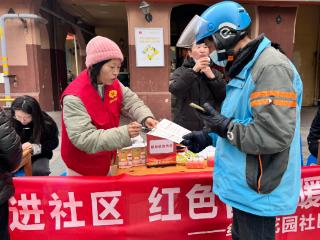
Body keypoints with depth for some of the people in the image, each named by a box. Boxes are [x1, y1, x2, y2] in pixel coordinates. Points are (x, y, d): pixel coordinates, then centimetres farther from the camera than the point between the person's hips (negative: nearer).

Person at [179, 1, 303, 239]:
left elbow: (274, 136, -29)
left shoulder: (271, 68, -21)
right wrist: (210, 137, 7)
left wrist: (224, 126, -19)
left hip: (258, 191, -10)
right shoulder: (246, 69, 12)